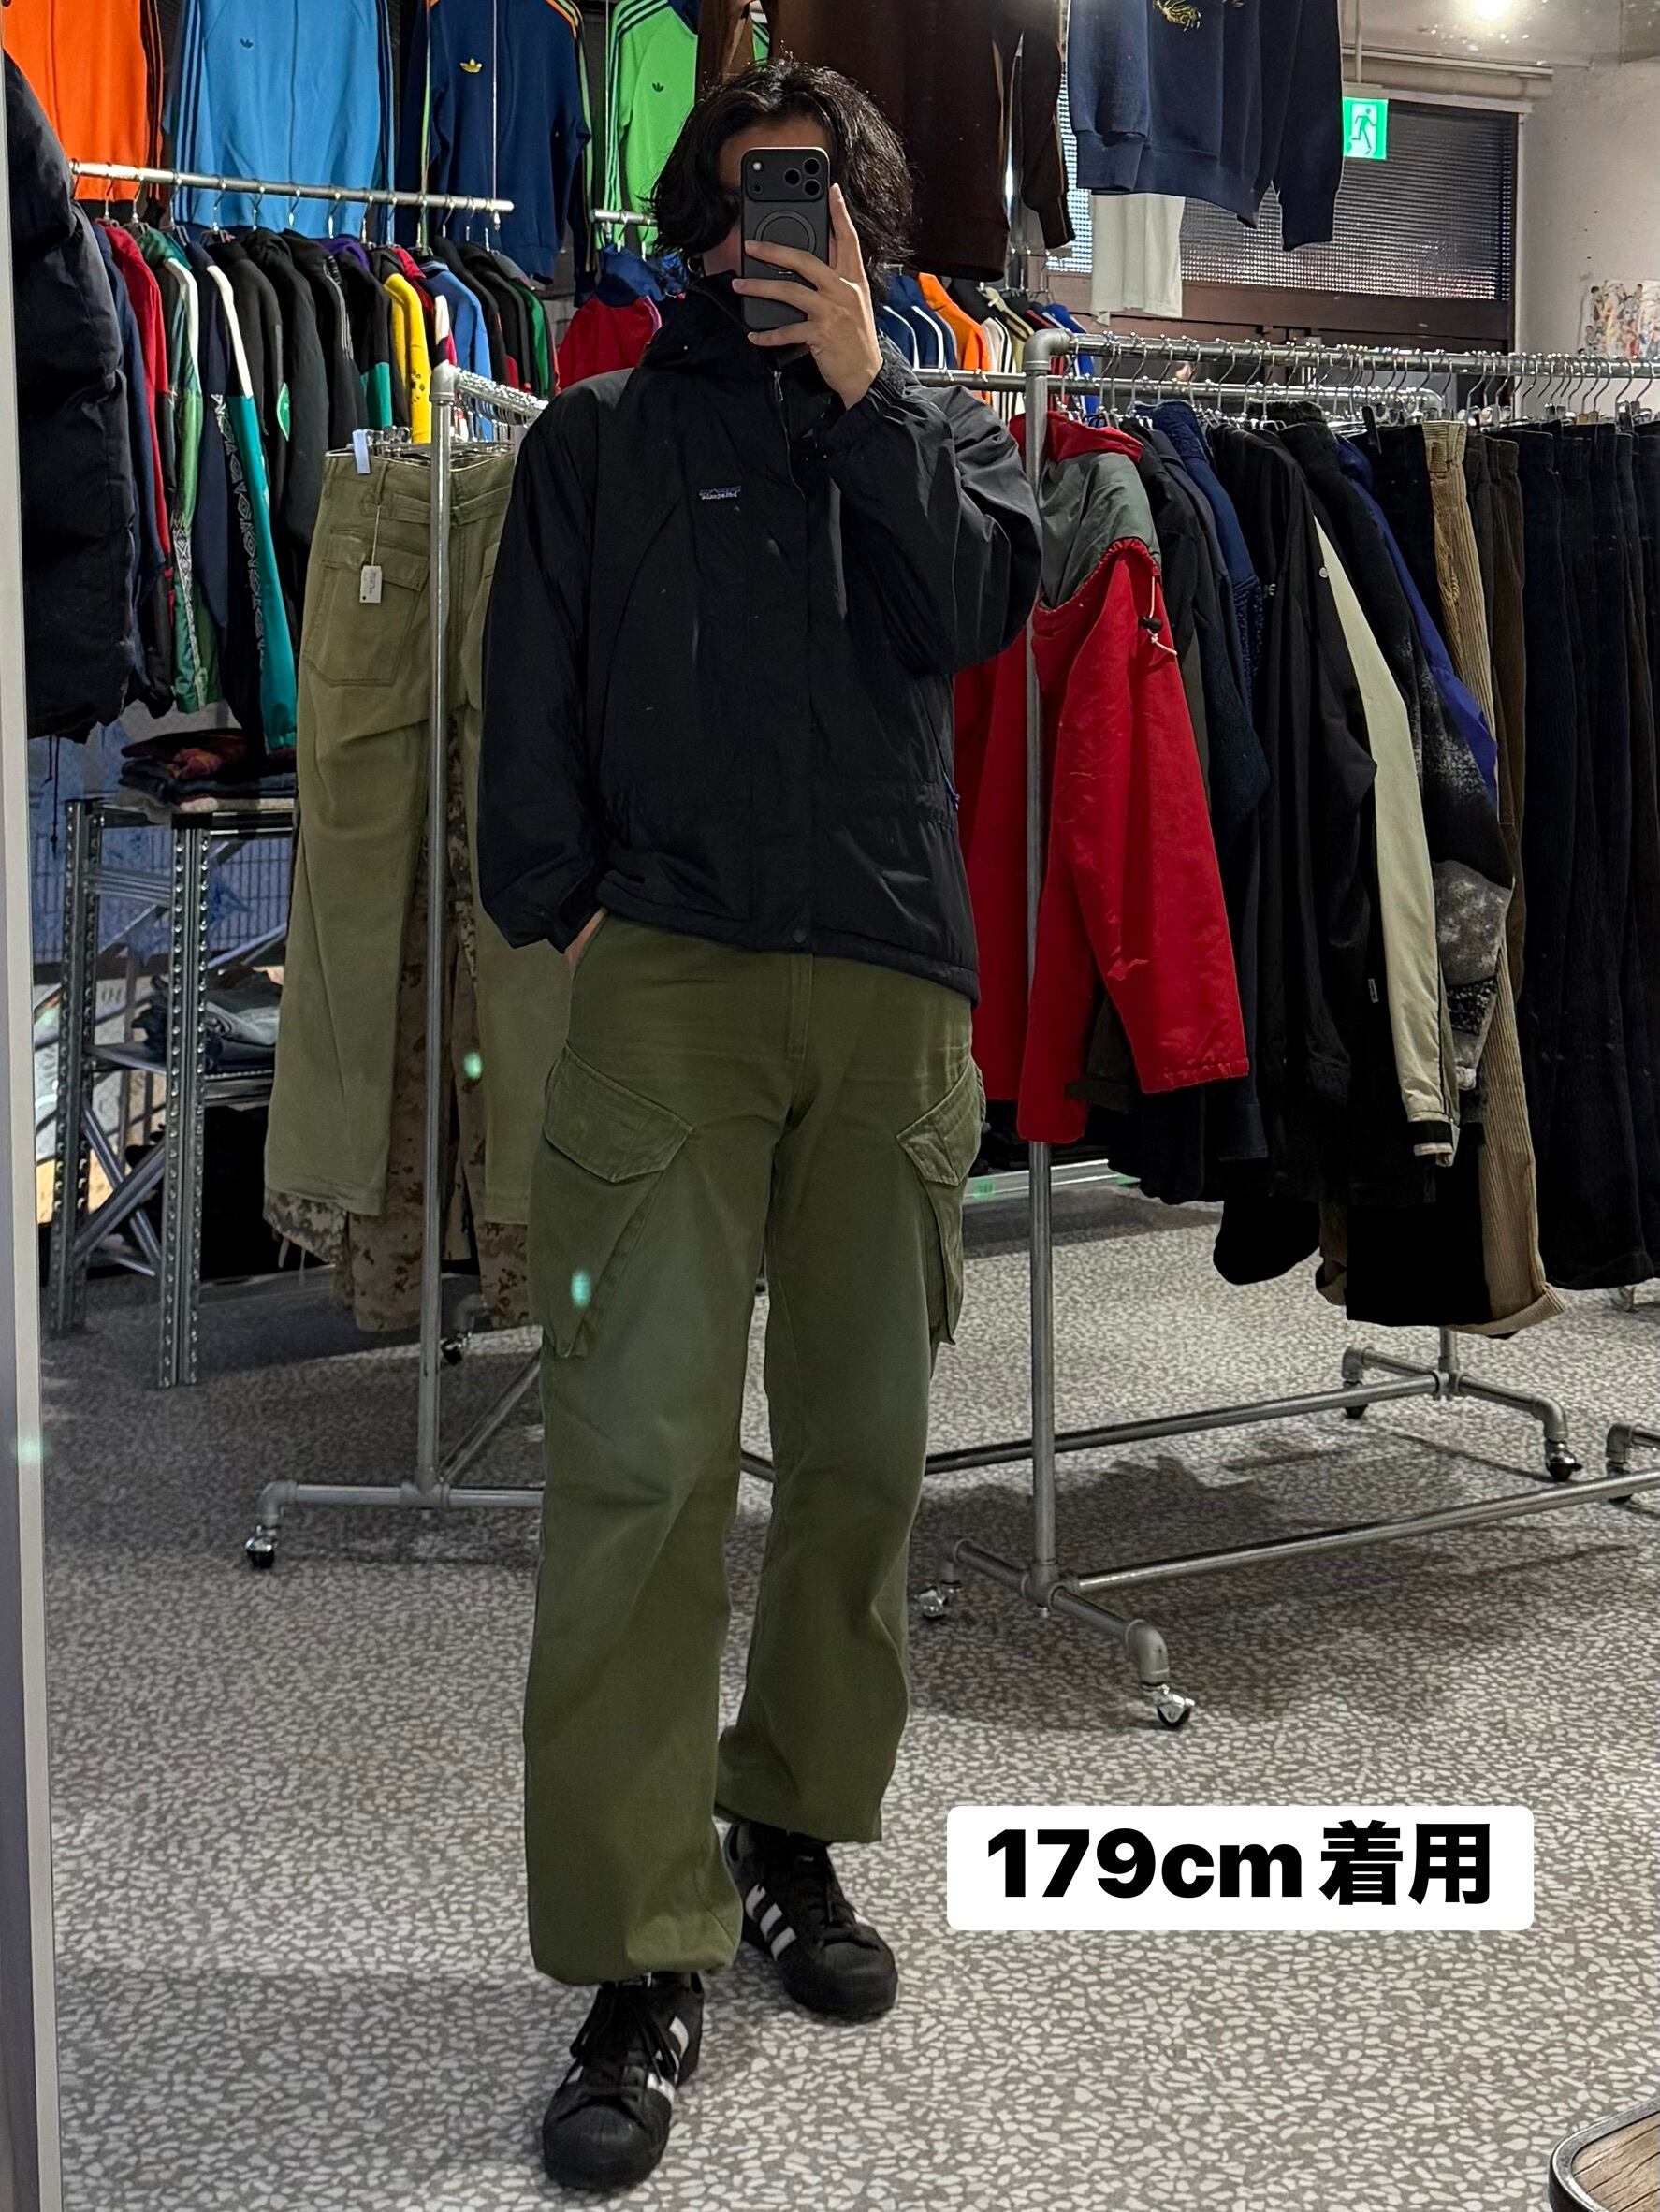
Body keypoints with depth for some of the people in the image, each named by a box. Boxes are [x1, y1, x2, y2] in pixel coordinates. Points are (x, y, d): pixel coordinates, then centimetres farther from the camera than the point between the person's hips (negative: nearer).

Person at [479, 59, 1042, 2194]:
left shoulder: (931, 424, 17)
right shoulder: (601, 437, 13)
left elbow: (981, 607, -3)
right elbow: (531, 701, 8)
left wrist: (859, 381, -4)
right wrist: (562, 914, -2)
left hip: (891, 986, 3)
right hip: (667, 972, -2)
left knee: (863, 1443, 8)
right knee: (639, 1455, -11)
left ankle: (794, 1834, 26)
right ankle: (642, 1963, -6)